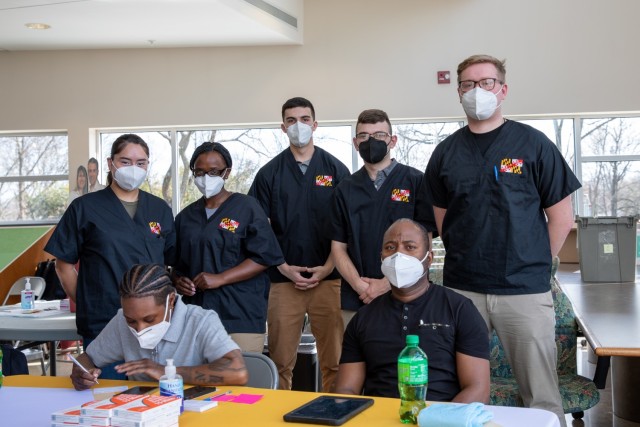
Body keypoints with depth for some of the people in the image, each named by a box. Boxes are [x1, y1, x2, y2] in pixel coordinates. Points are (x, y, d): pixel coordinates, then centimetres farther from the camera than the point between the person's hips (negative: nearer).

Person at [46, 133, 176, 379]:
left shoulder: (160, 210, 10)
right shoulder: (84, 208, 2)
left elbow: (174, 262, 13)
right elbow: (64, 265, 4)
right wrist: (85, 303, -1)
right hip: (101, 326, -3)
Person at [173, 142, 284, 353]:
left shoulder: (246, 207, 1)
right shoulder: (186, 216, 16)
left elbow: (264, 257, -6)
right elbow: (178, 263, 23)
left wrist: (220, 278, -13)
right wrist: (178, 280, 0)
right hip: (197, 316, 4)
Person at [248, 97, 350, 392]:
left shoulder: (336, 169, 8)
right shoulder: (269, 173, 9)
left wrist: (327, 267, -5)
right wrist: (284, 268, -4)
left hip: (328, 277, 0)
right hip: (283, 279, 0)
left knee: (333, 361, 1)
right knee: (280, 362, 2)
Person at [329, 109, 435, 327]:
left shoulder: (415, 181, 0)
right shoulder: (345, 190, 11)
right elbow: (338, 247, 9)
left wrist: (387, 284, -11)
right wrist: (359, 285, -7)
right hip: (355, 301, 3)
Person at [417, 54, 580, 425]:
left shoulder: (533, 144, -1)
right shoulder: (447, 152, 7)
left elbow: (561, 216, 2)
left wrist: (536, 265, 2)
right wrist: (465, 259, 9)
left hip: (525, 290, -2)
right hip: (462, 288, 3)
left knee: (542, 396, 3)